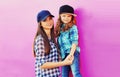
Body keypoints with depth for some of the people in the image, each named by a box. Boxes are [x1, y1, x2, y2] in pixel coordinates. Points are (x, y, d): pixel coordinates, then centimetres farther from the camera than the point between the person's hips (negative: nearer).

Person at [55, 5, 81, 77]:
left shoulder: (73, 27, -6)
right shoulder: (60, 28, 12)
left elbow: (75, 41, -13)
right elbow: (59, 42, 12)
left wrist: (71, 54, -22)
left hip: (72, 53, -6)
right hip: (64, 54, 7)